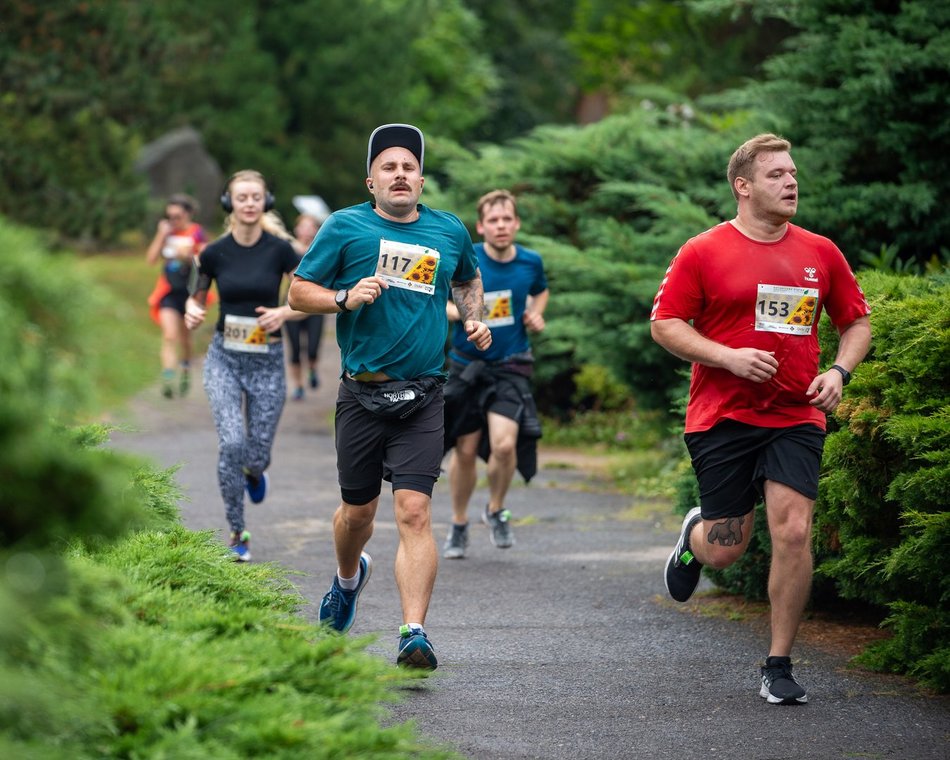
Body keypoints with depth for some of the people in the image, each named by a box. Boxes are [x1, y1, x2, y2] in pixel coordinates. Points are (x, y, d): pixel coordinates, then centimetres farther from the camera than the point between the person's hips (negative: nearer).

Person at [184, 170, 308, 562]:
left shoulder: (280, 249, -7)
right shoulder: (215, 253, -3)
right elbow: (197, 298, 11)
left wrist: (284, 312, -19)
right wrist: (192, 313, -11)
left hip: (267, 360, 0)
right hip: (224, 357, 0)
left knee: (257, 454, 0)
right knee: (232, 443, -17)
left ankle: (254, 472, 41)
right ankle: (237, 533, 0)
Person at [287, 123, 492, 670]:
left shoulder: (450, 231, 9)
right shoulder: (346, 227, 0)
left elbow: (469, 279, 30)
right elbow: (299, 293, 2)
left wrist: (474, 319, 11)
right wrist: (346, 298, -15)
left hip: (422, 398, 0)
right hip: (362, 394, 0)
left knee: (414, 512, -14)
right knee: (358, 510, 13)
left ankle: (414, 634, -18)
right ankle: (349, 578, 47)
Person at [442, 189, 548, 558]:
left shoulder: (531, 262, -3)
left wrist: (536, 314, 0)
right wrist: (460, 311, -22)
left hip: (511, 367, 0)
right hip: (468, 365, 0)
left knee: (504, 445, -18)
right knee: (465, 451, 6)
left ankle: (496, 510, 10)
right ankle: (459, 524, 28)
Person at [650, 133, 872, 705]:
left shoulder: (821, 253, 8)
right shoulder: (704, 253, -3)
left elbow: (857, 321, 17)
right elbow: (665, 324, -3)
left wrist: (839, 371, -1)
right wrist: (730, 357, -15)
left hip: (796, 417, 2)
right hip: (722, 417, -2)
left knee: (794, 533, -13)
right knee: (725, 550, 1)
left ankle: (780, 666, 0)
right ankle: (694, 537, 41)